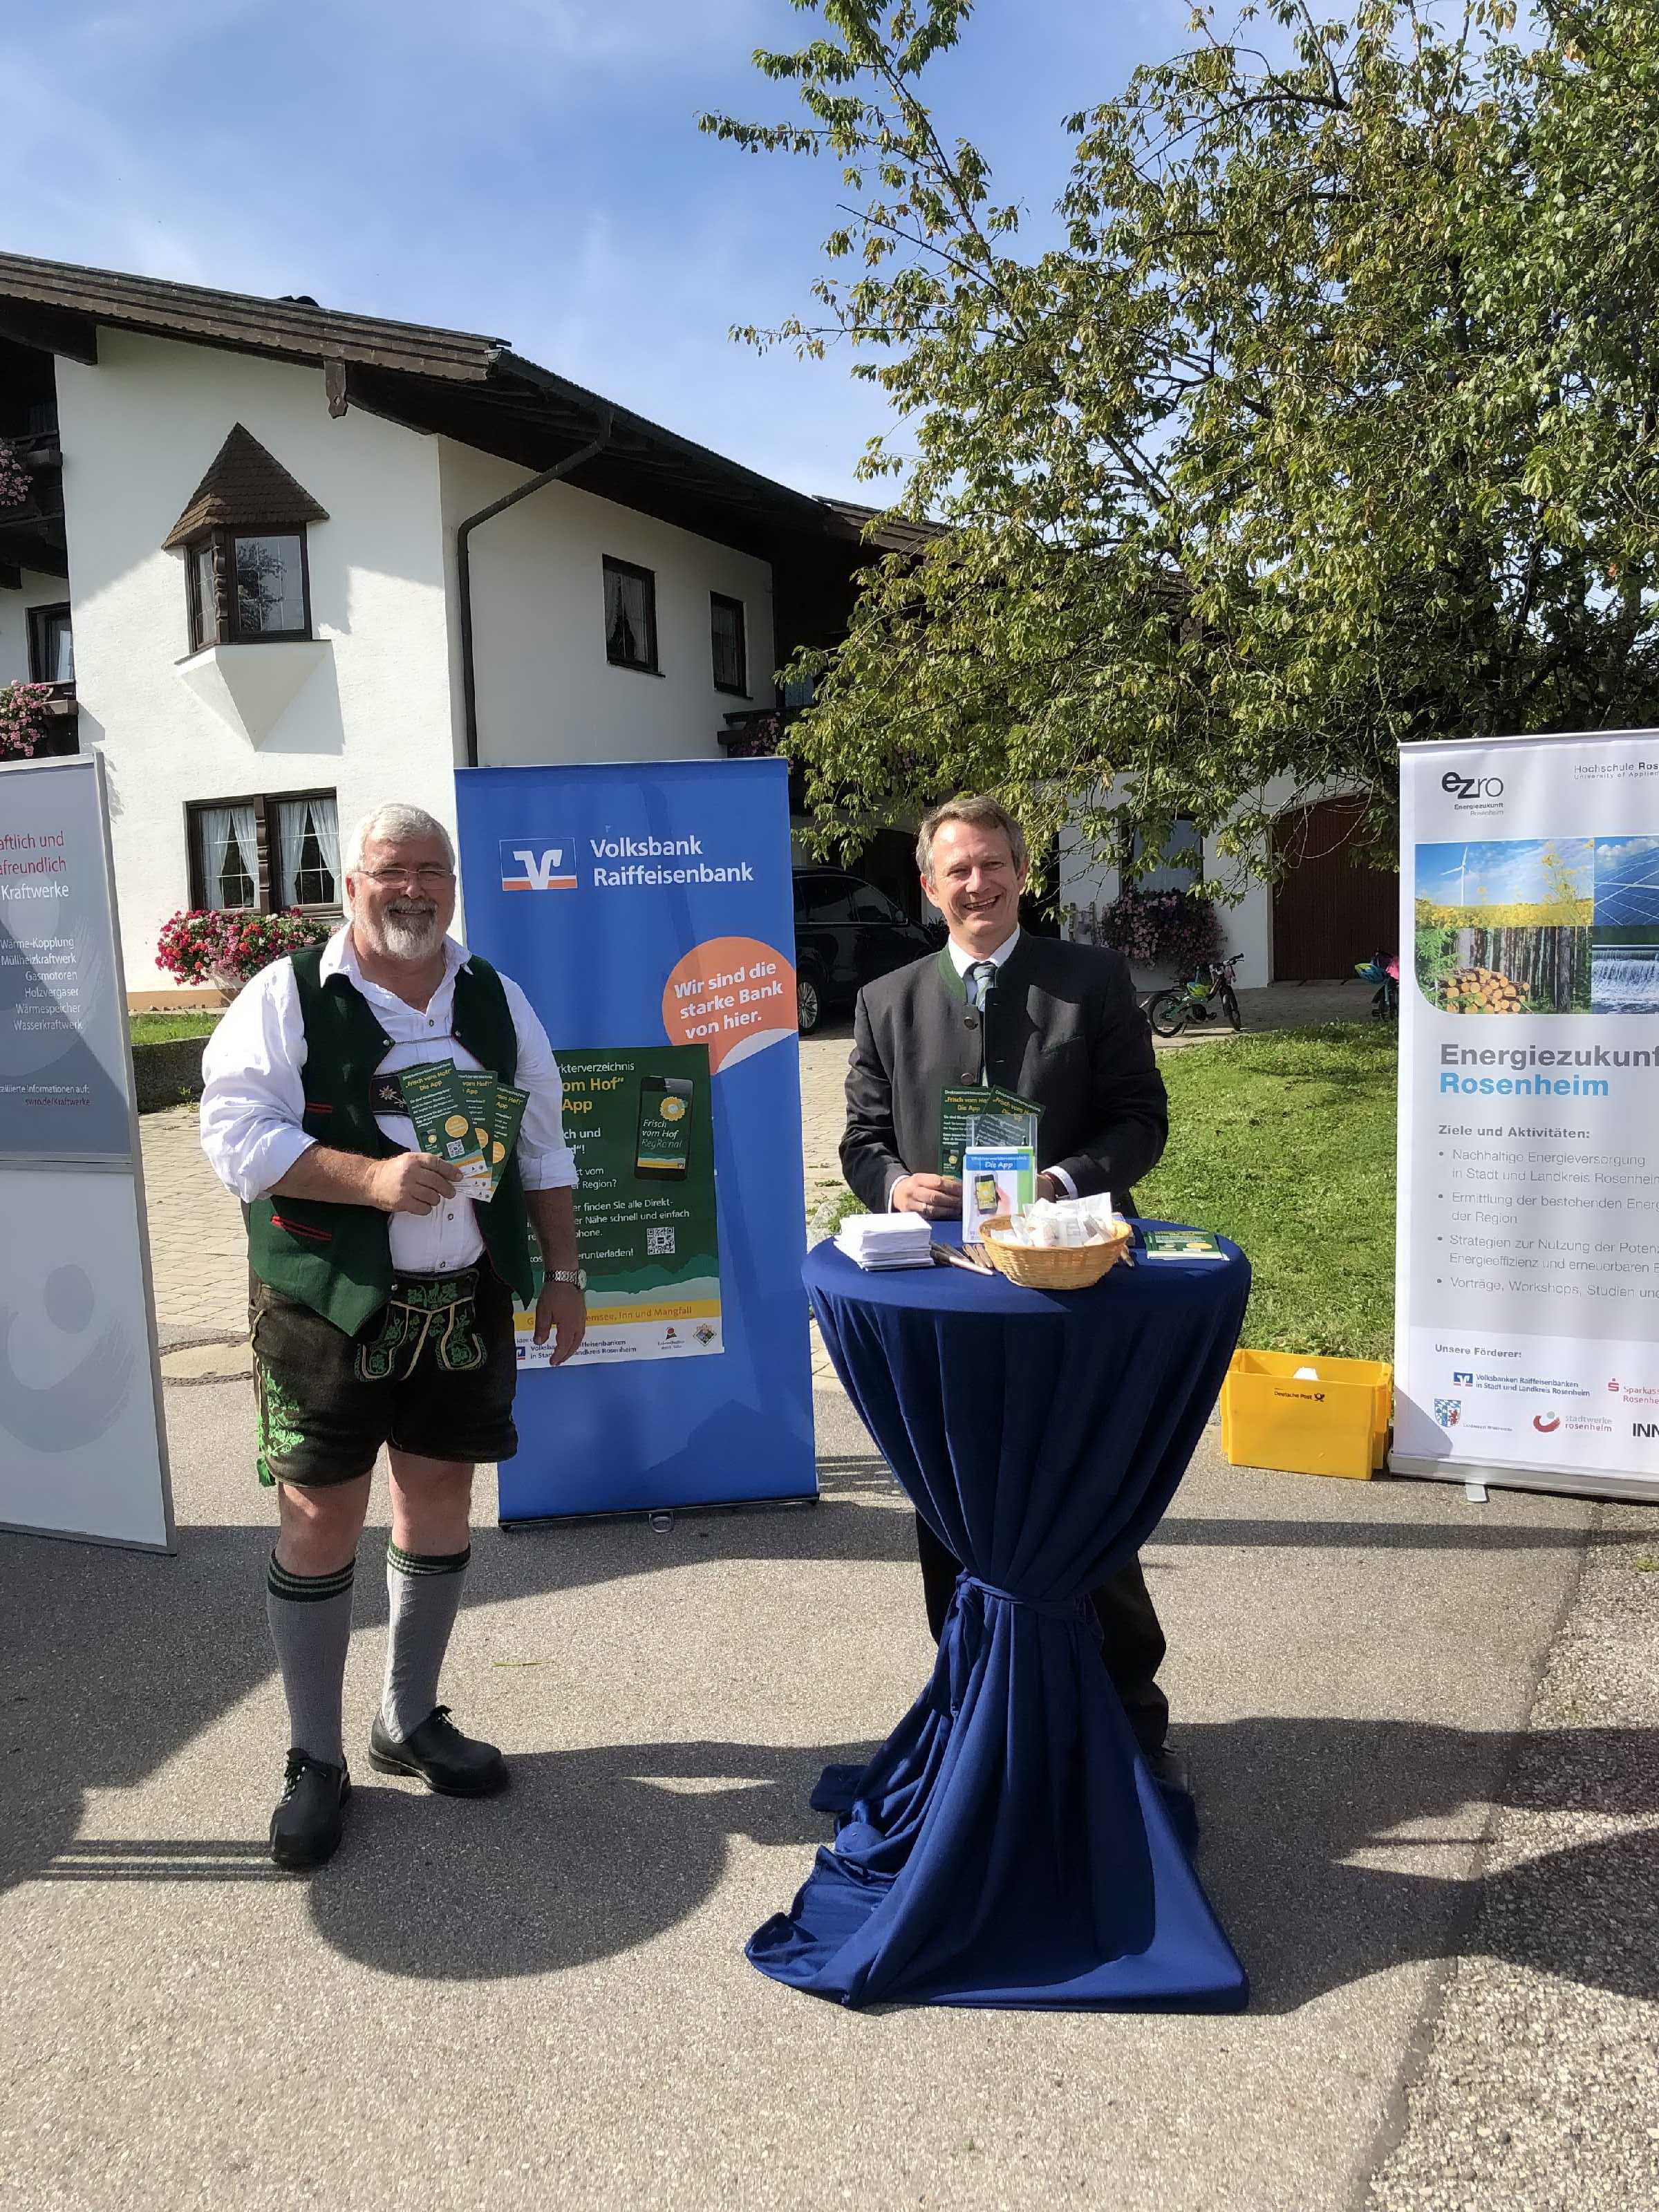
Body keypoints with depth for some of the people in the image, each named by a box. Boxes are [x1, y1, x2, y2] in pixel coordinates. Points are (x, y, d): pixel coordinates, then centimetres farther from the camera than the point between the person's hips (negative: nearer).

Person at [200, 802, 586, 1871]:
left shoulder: (496, 999, 9)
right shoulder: (288, 996, -5)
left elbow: (542, 1149, 13)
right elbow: (234, 1132, -13)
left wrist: (563, 1275, 10)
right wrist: (371, 1178, -24)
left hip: (468, 1302, 4)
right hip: (327, 1306, -4)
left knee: (441, 1505, 13)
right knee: (319, 1523, 2)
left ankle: (411, 1722, 34)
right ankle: (316, 1762, 21)